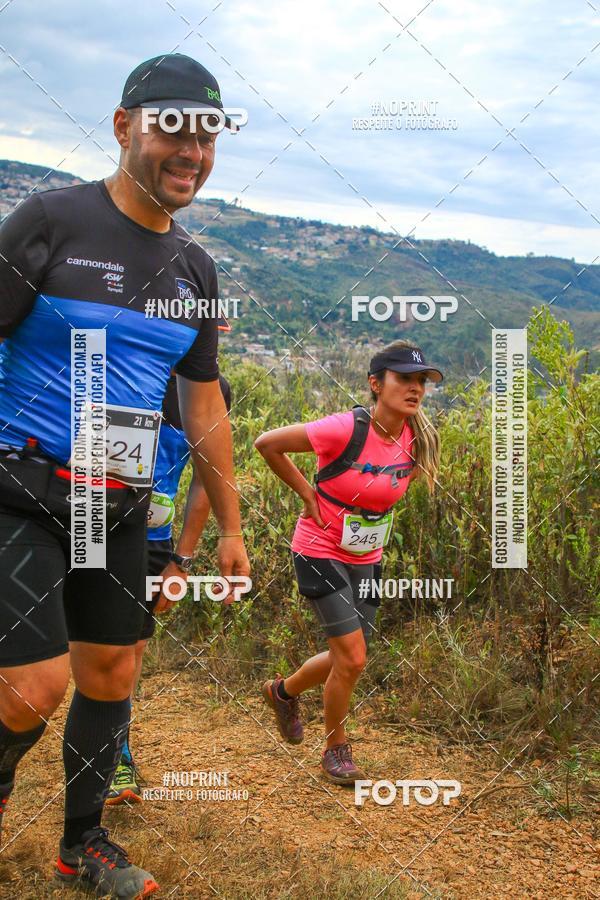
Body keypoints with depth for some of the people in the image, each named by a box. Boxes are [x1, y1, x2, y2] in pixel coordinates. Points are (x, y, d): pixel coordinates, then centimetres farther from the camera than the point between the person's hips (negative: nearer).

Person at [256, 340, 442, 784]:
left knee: (346, 659, 13)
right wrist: (308, 493, -14)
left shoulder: (417, 439, -7)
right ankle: (337, 748, 16)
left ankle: (284, 691, 44)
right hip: (321, 552, -6)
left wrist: (378, 504, 7)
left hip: (366, 559, 7)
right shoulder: (346, 429, -26)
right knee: (353, 658, -9)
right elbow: (267, 443, -17)